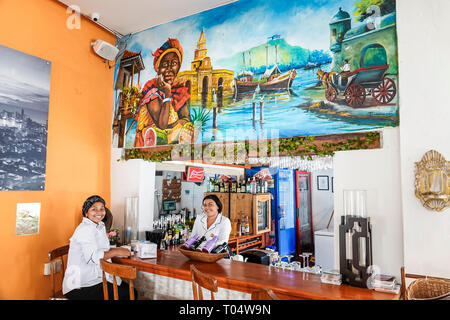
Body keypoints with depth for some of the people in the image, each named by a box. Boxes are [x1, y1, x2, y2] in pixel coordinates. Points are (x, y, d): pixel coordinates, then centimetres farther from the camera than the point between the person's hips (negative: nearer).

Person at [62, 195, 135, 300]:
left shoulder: (100, 226, 13)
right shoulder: (85, 229, -16)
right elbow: (93, 258, -24)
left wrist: (120, 250, 0)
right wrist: (116, 252, -19)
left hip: (96, 277, 9)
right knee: (125, 295, -16)